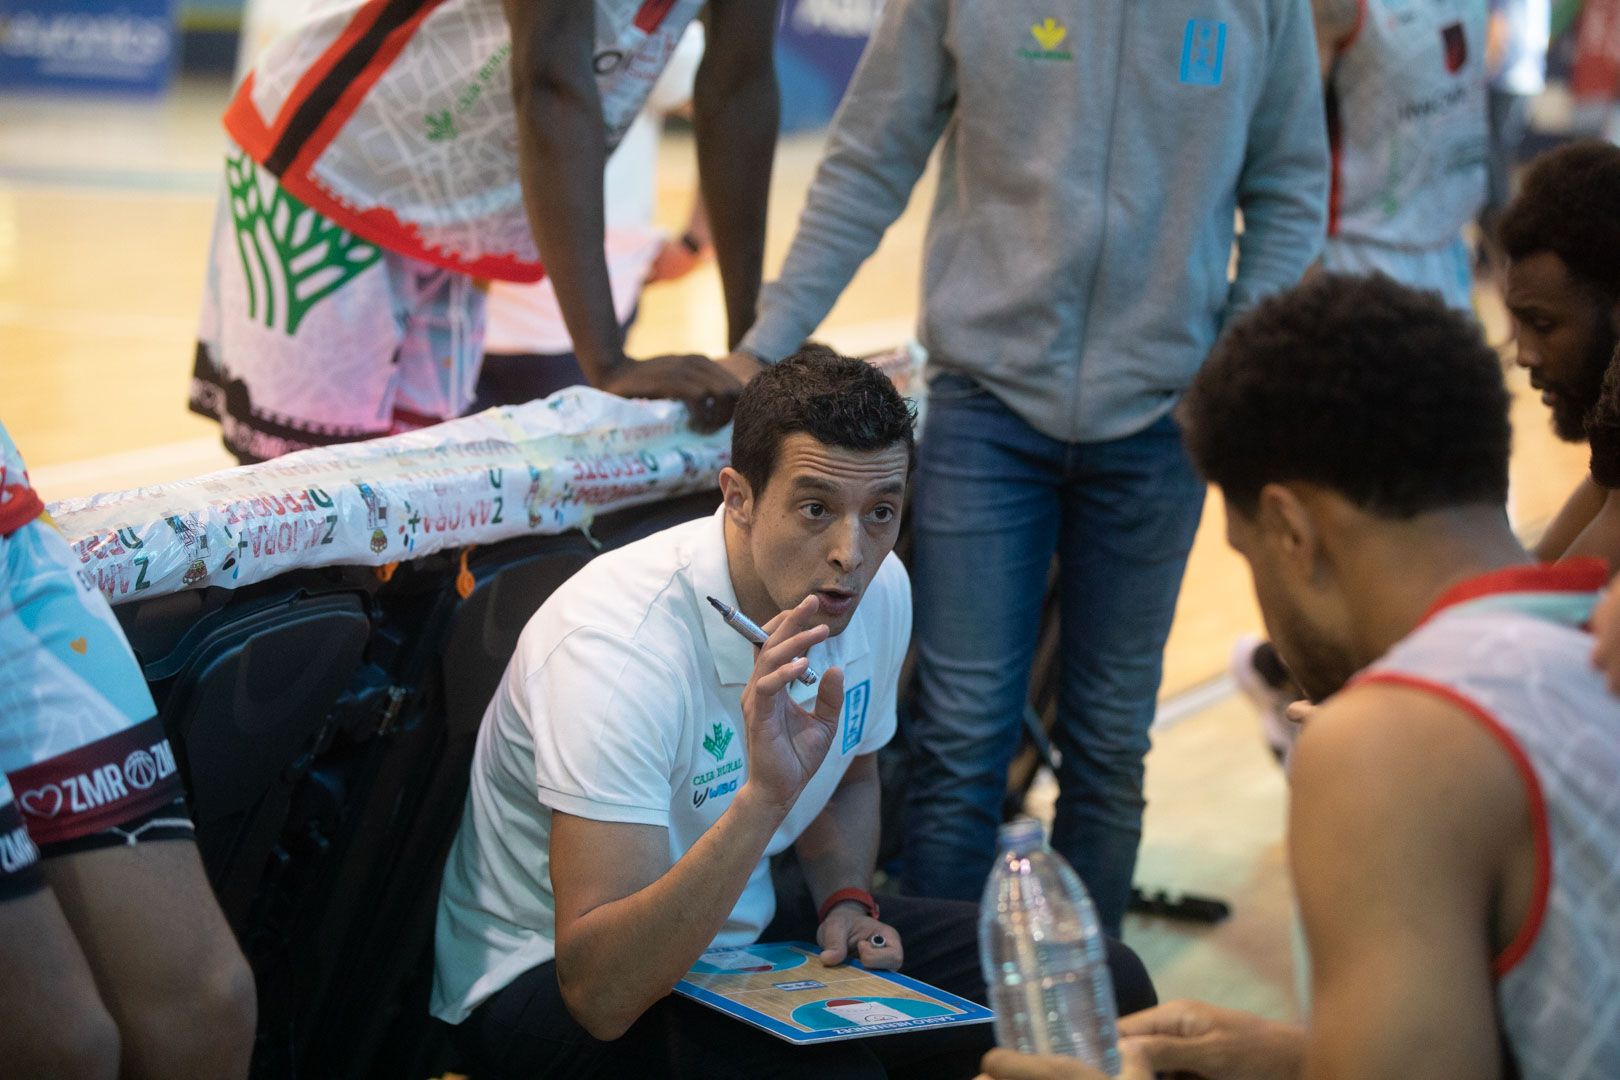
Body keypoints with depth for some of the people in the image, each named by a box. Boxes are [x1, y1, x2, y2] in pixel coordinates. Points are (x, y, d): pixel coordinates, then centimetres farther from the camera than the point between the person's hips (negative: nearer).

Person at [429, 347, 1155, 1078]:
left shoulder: (881, 591, -6)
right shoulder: (621, 643, -30)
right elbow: (599, 994, -36)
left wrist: (846, 901, -3)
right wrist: (763, 798, -45)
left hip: (736, 931, 7)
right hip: (544, 977, -7)